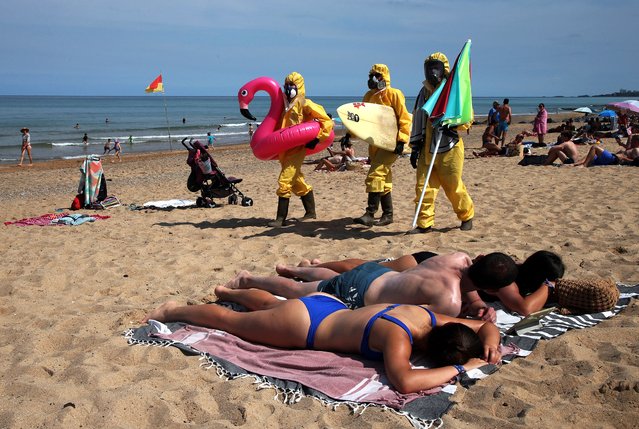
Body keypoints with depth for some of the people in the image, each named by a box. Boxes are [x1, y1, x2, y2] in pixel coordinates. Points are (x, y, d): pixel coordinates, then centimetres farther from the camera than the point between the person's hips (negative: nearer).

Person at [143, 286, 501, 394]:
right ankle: (173, 311, 35)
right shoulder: (399, 336, -36)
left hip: (327, 304, 8)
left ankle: (229, 290, 62)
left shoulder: (430, 317, -13)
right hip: (303, 325, -7)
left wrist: (489, 342, -22)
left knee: (269, 304, 36)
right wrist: (460, 368, -42)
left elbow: (485, 325, 1)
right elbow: (404, 381, -55)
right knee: (229, 320, 14)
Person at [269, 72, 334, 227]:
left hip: (296, 149, -9)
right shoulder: (287, 105, 17)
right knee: (297, 182, 15)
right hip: (284, 149, 9)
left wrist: (317, 139, -17)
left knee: (284, 182, -12)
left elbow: (327, 121, -11)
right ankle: (310, 212, 26)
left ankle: (281, 218, -8)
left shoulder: (304, 104, -7)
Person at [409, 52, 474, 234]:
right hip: (427, 149, 5)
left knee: (454, 187, 4)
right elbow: (417, 121, 18)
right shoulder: (424, 92, 15)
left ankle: (467, 215, 27)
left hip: (449, 148, -5)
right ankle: (424, 223, 5)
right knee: (423, 186, -2)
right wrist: (415, 147, 14)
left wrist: (453, 124, -25)